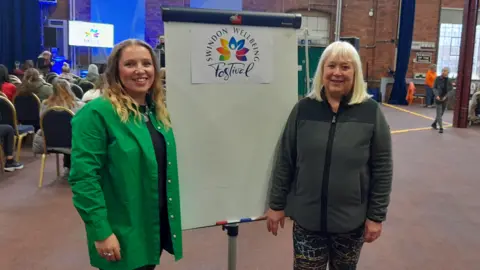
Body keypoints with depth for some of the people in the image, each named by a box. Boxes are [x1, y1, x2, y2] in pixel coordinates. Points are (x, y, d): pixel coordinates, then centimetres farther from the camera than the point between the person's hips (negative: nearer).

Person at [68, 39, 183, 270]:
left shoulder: (157, 111, 7)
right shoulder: (96, 113, -16)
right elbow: (83, 177, -19)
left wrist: (171, 218, 14)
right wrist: (101, 232, -21)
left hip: (158, 225, 7)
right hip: (121, 234, -7)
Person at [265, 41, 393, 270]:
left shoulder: (371, 112, -8)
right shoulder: (303, 108, -5)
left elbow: (382, 169, -4)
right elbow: (284, 161, 0)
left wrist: (376, 216, -4)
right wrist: (276, 204, 2)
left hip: (351, 219, 0)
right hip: (306, 217, 0)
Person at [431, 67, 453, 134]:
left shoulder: (449, 80, 1)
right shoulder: (438, 78, -6)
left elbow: (451, 89, 6)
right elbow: (434, 87, -3)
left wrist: (446, 96, -8)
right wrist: (436, 95, -16)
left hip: (445, 99, 3)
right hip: (438, 98, -3)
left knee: (441, 113, 12)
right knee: (439, 113, -7)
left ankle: (434, 124, 32)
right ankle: (441, 128, -7)